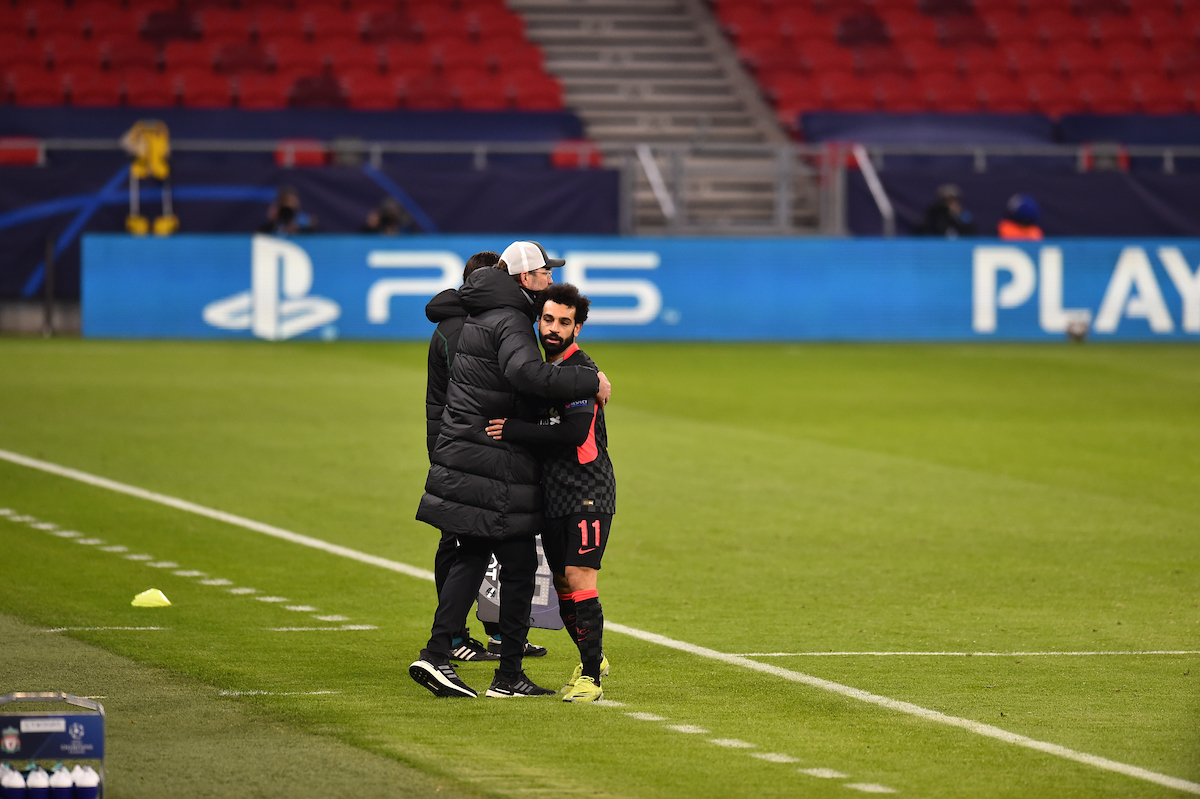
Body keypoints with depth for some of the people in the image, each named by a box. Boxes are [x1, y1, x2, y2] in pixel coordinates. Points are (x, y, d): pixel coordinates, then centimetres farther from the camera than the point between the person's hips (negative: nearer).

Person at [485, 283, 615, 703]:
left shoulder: (581, 370, -11)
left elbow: (574, 434, -22)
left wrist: (512, 431, -22)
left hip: (588, 494, -8)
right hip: (554, 495, 8)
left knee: (579, 577, -15)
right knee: (562, 582, 12)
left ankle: (591, 677, -12)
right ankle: (592, 657, 31)